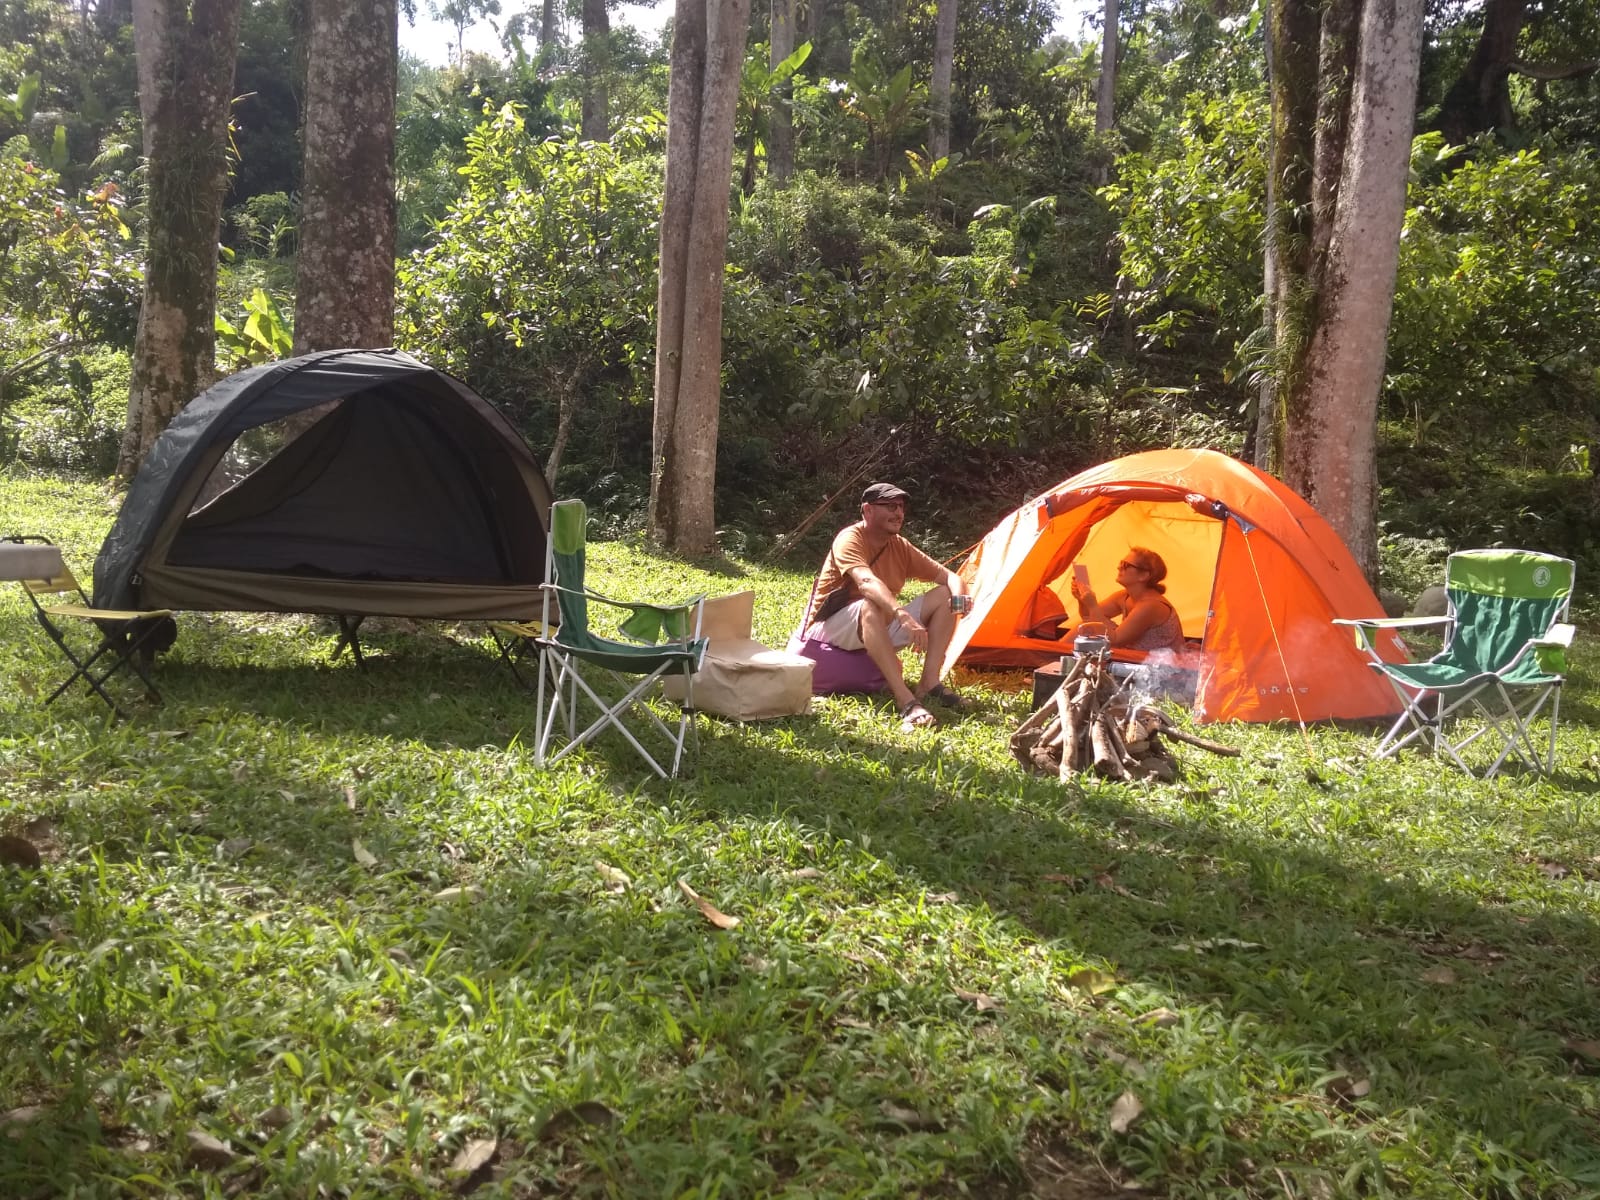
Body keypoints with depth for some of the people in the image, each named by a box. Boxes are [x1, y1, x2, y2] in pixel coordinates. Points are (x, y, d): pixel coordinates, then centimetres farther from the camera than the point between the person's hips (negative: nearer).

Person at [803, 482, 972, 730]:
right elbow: (867, 582, -39)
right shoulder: (850, 540, -19)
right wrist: (905, 617, -54)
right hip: (831, 629, -7)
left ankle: (930, 683, -15)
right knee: (869, 606, -42)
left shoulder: (900, 547, 3)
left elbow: (948, 576, 4)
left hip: (878, 630, 7)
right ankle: (906, 701, -47)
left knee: (944, 596, -7)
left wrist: (958, 596, -21)